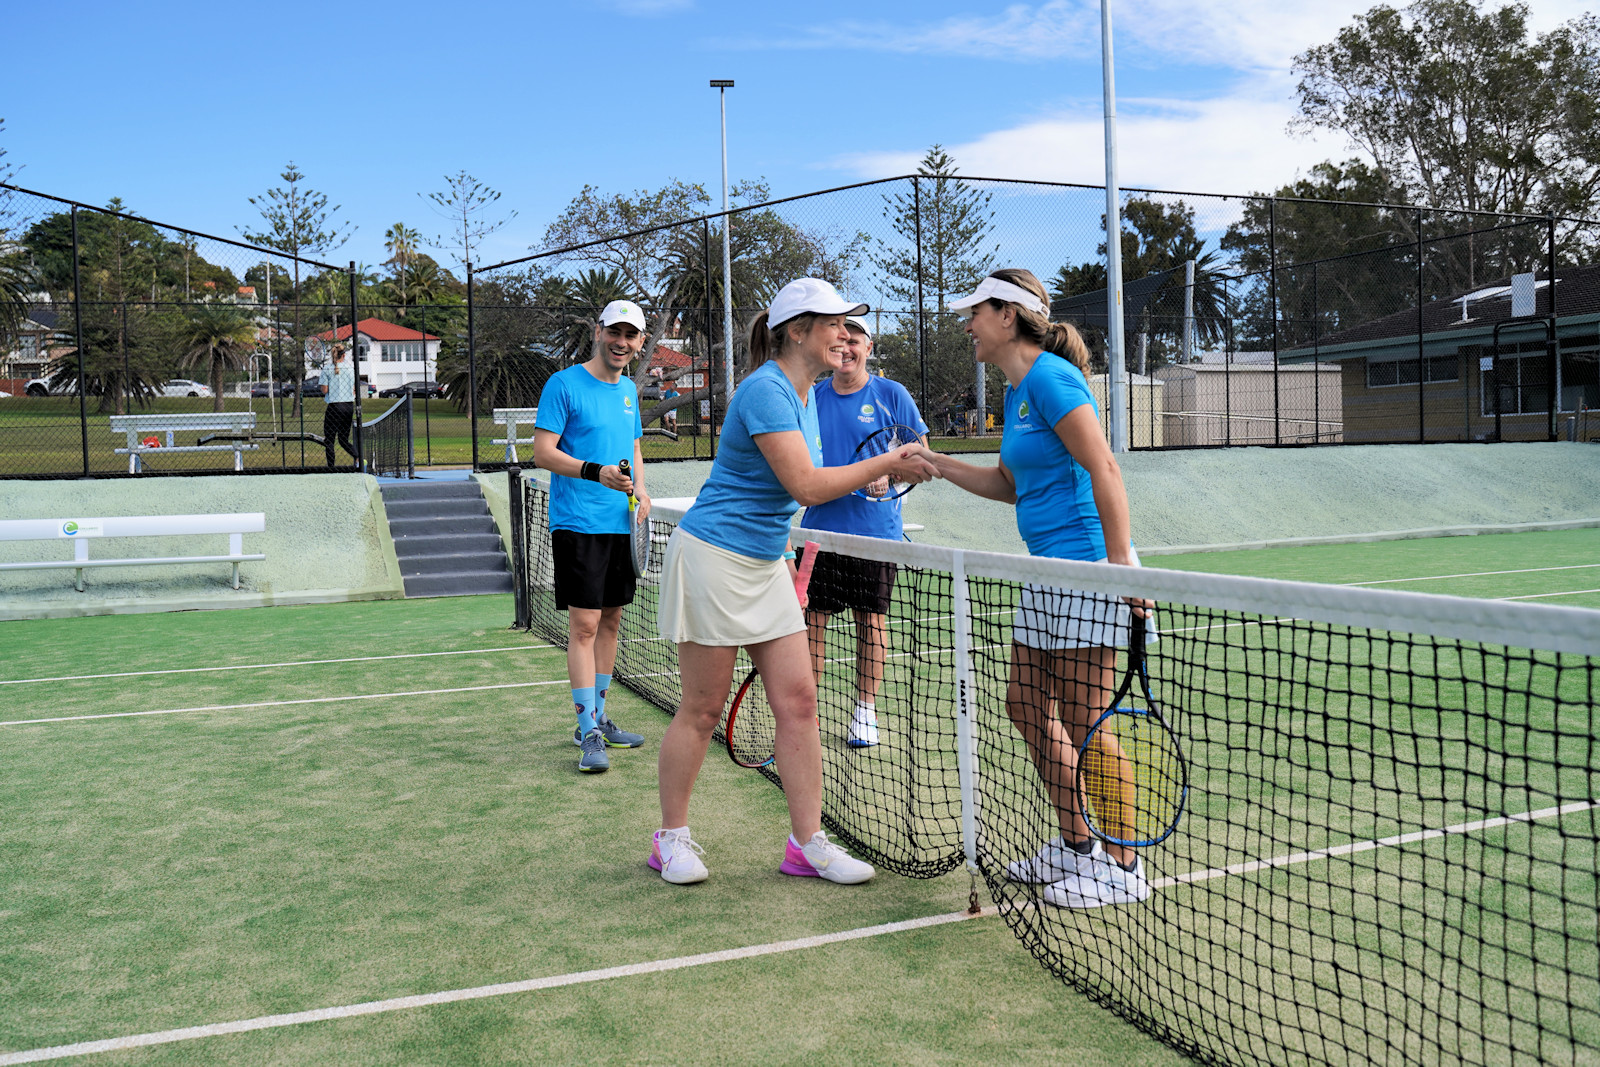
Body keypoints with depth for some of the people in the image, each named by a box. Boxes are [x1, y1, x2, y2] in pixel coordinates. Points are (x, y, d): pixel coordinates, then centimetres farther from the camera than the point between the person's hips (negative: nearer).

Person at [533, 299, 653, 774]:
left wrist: (639, 488, 5)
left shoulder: (629, 390, 14)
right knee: (584, 624, -9)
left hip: (621, 524, 7)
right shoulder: (564, 384, -6)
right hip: (577, 524, -7)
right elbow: (543, 452, -11)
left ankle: (596, 716, 24)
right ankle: (589, 733, -4)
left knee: (610, 620, 12)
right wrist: (596, 472, -25)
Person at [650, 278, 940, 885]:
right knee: (702, 710, 2)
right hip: (712, 557, -9)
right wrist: (885, 465, -19)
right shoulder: (766, 390, -18)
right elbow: (805, 485, -25)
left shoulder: (803, 396, 12)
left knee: (798, 702, 3)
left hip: (765, 563, 9)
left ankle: (807, 844, 11)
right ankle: (670, 839, 19)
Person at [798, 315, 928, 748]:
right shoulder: (811, 397, 7)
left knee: (870, 622, 6)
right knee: (810, 619, 2)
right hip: (819, 529, 2)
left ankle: (865, 712, 19)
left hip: (874, 530, -2)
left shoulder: (891, 395, 0)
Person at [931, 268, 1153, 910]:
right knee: (1027, 706, 13)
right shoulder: (1016, 391, 16)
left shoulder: (1049, 376, -13)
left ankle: (1121, 867, 11)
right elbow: (1010, 483, 24)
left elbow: (1104, 469, -20)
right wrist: (933, 464, 19)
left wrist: (1121, 563, -24)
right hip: (1048, 571, 10)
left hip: (1086, 566, -10)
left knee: (1084, 723, -3)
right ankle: (1077, 845, 26)